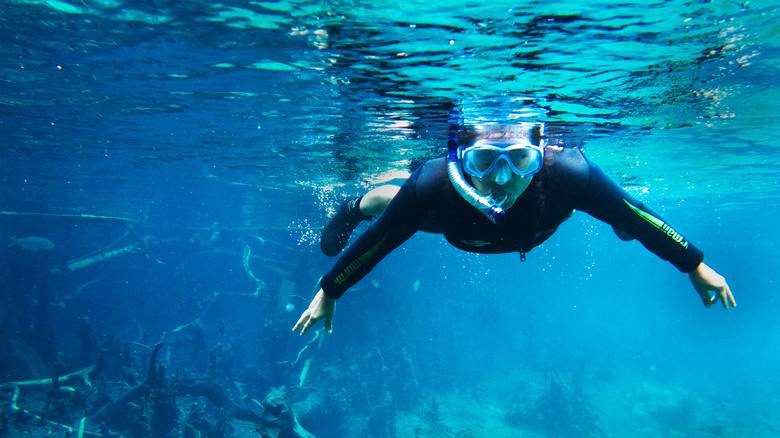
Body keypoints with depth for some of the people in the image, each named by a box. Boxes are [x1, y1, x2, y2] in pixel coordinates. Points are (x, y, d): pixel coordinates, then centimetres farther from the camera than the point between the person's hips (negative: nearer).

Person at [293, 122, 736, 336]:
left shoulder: (567, 173, -46)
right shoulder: (431, 187, -47)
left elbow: (636, 215, -28)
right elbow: (375, 241, -30)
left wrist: (696, 266, -14)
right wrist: (328, 292, -18)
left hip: (536, 224, 2)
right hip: (449, 212, -1)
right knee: (391, 204, 28)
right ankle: (354, 206, 61)